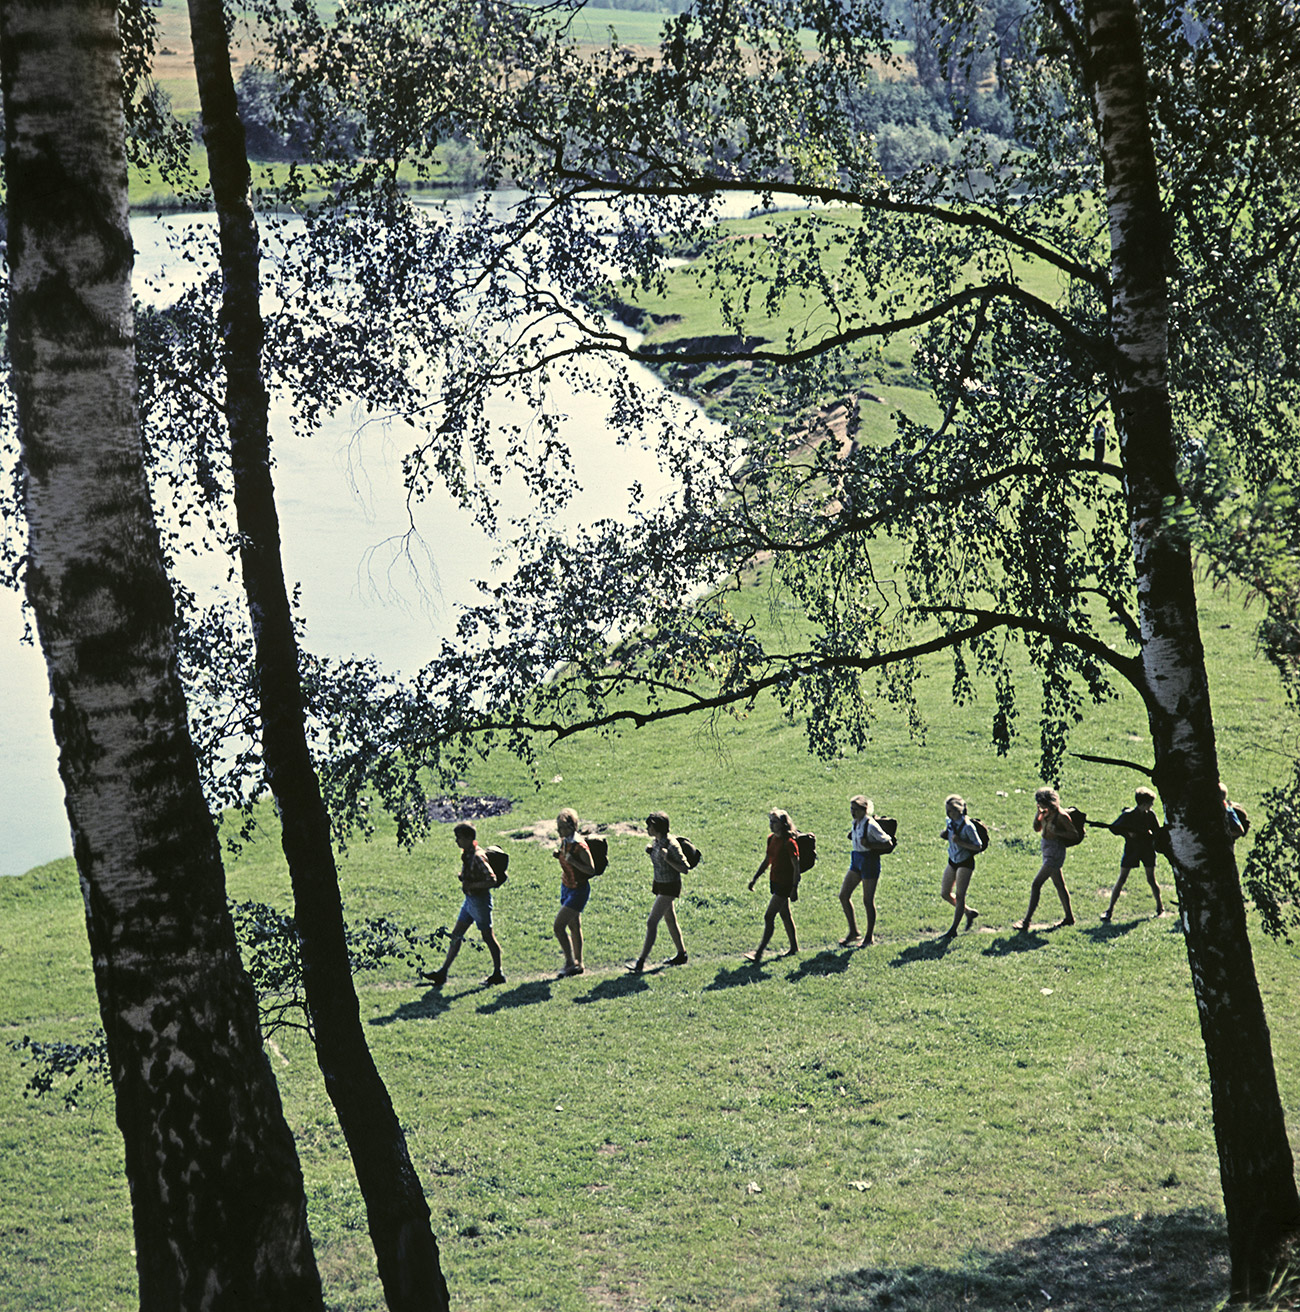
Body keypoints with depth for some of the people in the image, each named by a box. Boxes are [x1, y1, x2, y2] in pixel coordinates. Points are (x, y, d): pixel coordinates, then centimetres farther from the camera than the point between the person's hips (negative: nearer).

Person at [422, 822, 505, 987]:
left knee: (488, 937, 2)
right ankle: (443, 972, 11)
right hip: (469, 899, 10)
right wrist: (464, 879, 4)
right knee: (456, 935, 9)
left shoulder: (477, 857, -22)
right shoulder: (466, 855, 7)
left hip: (480, 900, -10)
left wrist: (471, 885, -24)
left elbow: (492, 880, -26)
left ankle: (498, 974, 13)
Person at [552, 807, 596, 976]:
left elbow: (591, 870, -20)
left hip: (578, 890, -9)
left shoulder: (580, 847, -23)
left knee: (558, 926, -13)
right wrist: (558, 855, -1)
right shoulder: (564, 842, 2)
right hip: (566, 887, 9)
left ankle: (570, 963, -3)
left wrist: (573, 861, -30)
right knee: (574, 927, 15)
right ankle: (579, 964, 24)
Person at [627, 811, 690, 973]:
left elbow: (684, 869, -21)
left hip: (670, 887, -9)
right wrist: (649, 849, -1)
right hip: (659, 884, 9)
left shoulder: (671, 845, -24)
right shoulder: (656, 841, 0)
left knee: (652, 922, -12)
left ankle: (641, 961, -11)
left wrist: (667, 859, -33)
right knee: (670, 920, 20)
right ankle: (681, 955, 33)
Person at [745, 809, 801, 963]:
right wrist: (754, 878, 17)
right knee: (784, 915, 18)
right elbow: (767, 861, 19)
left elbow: (796, 867, -18)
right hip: (775, 881, 9)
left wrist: (794, 888, -21)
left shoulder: (789, 843, -19)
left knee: (769, 917, -11)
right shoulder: (771, 839, 7)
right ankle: (794, 947, 31)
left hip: (785, 884, -9)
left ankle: (759, 952, -10)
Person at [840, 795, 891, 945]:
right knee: (843, 895, 5)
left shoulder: (870, 825, -18)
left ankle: (869, 937, 13)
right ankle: (853, 931, 16)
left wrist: (869, 845, -25)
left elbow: (888, 844, -17)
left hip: (869, 861, -8)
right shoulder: (855, 823, 7)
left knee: (868, 901, 1)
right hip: (856, 861, 8)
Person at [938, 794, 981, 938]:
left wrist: (960, 842, -28)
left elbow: (977, 846, -18)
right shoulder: (951, 822, 1)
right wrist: (943, 833, -4)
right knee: (945, 893, 10)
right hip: (952, 861, 8)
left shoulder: (967, 826, -20)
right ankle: (969, 912, 30)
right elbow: (944, 834, 20)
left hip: (965, 863, -8)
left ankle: (953, 929, 2)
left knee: (959, 896, -5)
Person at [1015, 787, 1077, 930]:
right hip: (1048, 851, 9)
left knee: (1036, 884, -10)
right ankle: (1069, 917, 25)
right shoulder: (1047, 813, 6)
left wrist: (1056, 831, -24)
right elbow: (1037, 828, 13)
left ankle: (1027, 920, -9)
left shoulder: (1060, 815, -18)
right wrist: (1038, 814, -2)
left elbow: (1073, 833, -14)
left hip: (1055, 852, -9)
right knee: (1059, 885, 16)